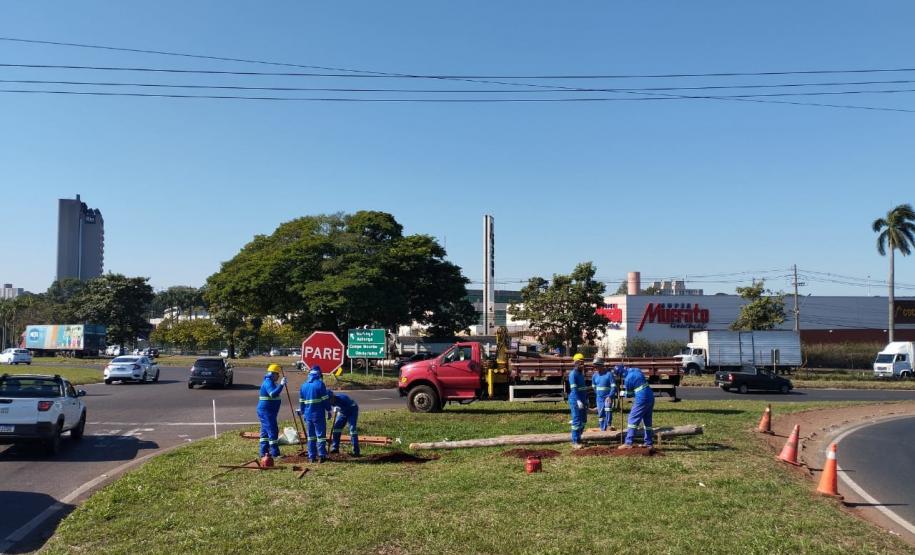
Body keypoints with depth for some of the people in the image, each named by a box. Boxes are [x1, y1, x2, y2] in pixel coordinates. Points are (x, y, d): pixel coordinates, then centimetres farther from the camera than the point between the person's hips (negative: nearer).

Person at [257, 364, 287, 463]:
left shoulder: (269, 382, 17)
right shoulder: (268, 382, -16)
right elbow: (273, 394, -34)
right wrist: (281, 385, -36)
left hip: (265, 411, 11)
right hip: (266, 411, -11)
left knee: (265, 432, 13)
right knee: (272, 431, -9)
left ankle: (264, 453, 18)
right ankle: (275, 453, -8)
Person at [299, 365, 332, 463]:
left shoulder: (304, 385, 8)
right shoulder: (320, 384, -9)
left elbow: (301, 401, 14)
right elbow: (325, 399, -9)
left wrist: (303, 413, 23)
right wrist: (328, 410, 0)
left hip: (308, 414, 5)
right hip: (319, 414, -5)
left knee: (310, 436, 10)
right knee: (321, 434, 1)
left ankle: (311, 456, 10)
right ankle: (322, 455, -1)